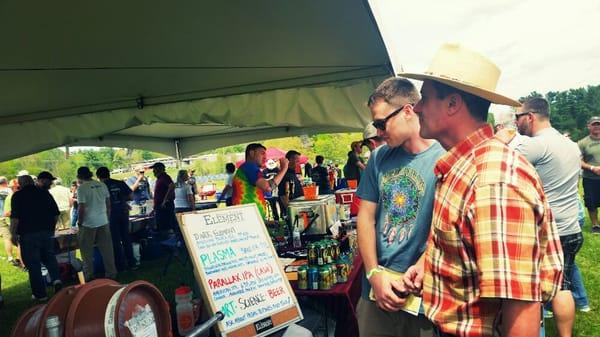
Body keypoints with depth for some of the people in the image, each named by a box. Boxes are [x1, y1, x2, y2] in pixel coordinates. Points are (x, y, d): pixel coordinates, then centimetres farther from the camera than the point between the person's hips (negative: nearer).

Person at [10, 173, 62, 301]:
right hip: (47, 232, 4)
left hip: (28, 234, -4)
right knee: (49, 256, 19)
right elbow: (56, 213, 10)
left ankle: (40, 294, 6)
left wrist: (13, 234, -6)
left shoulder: (18, 196, -5)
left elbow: (15, 217, -13)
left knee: (33, 263, 3)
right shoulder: (45, 193, 8)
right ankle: (56, 278, -4)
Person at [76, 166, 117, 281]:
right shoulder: (102, 185, 5)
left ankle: (89, 276, 14)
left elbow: (81, 208, -14)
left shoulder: (81, 188, -11)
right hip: (103, 222, 5)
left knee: (87, 252, 8)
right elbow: (108, 204, 10)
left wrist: (79, 222, -1)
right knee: (107, 250, 10)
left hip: (88, 224, -5)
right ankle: (111, 273, 15)